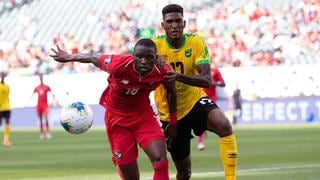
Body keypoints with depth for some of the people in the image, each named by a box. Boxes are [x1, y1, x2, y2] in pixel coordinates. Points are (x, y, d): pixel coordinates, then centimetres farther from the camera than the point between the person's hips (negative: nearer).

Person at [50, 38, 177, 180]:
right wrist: (68, 57, 6)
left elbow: (171, 90, 2)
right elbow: (93, 58, -11)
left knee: (160, 159, -21)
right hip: (117, 117, -1)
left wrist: (172, 122, 8)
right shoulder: (119, 65, -30)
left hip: (143, 116, 2)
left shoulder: (163, 72, -21)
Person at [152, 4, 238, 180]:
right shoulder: (155, 45, -13)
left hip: (195, 101, 0)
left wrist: (179, 76, -42)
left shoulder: (196, 42, -14)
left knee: (224, 125, -33)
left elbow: (207, 80, -23)